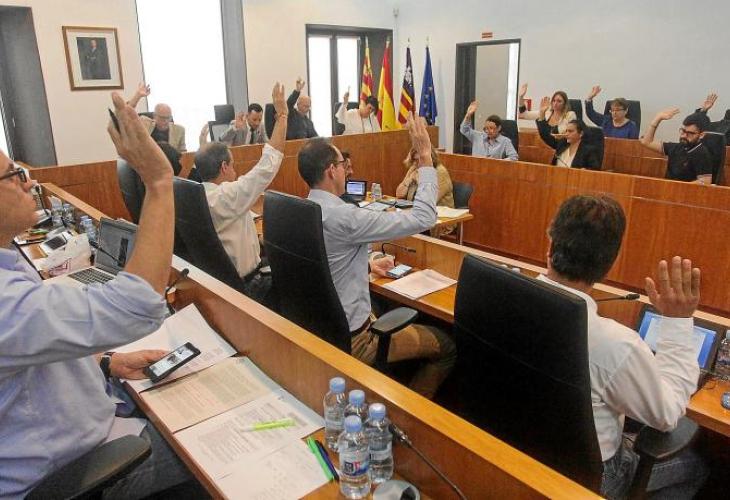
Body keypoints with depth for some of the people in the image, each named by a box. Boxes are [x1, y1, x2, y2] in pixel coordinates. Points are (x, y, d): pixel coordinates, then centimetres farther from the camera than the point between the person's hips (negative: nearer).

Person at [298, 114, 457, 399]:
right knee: (446, 347, 8)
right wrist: (425, 157, -17)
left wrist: (367, 264, 14)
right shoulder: (342, 217, -28)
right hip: (350, 339, -8)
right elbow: (423, 218, -24)